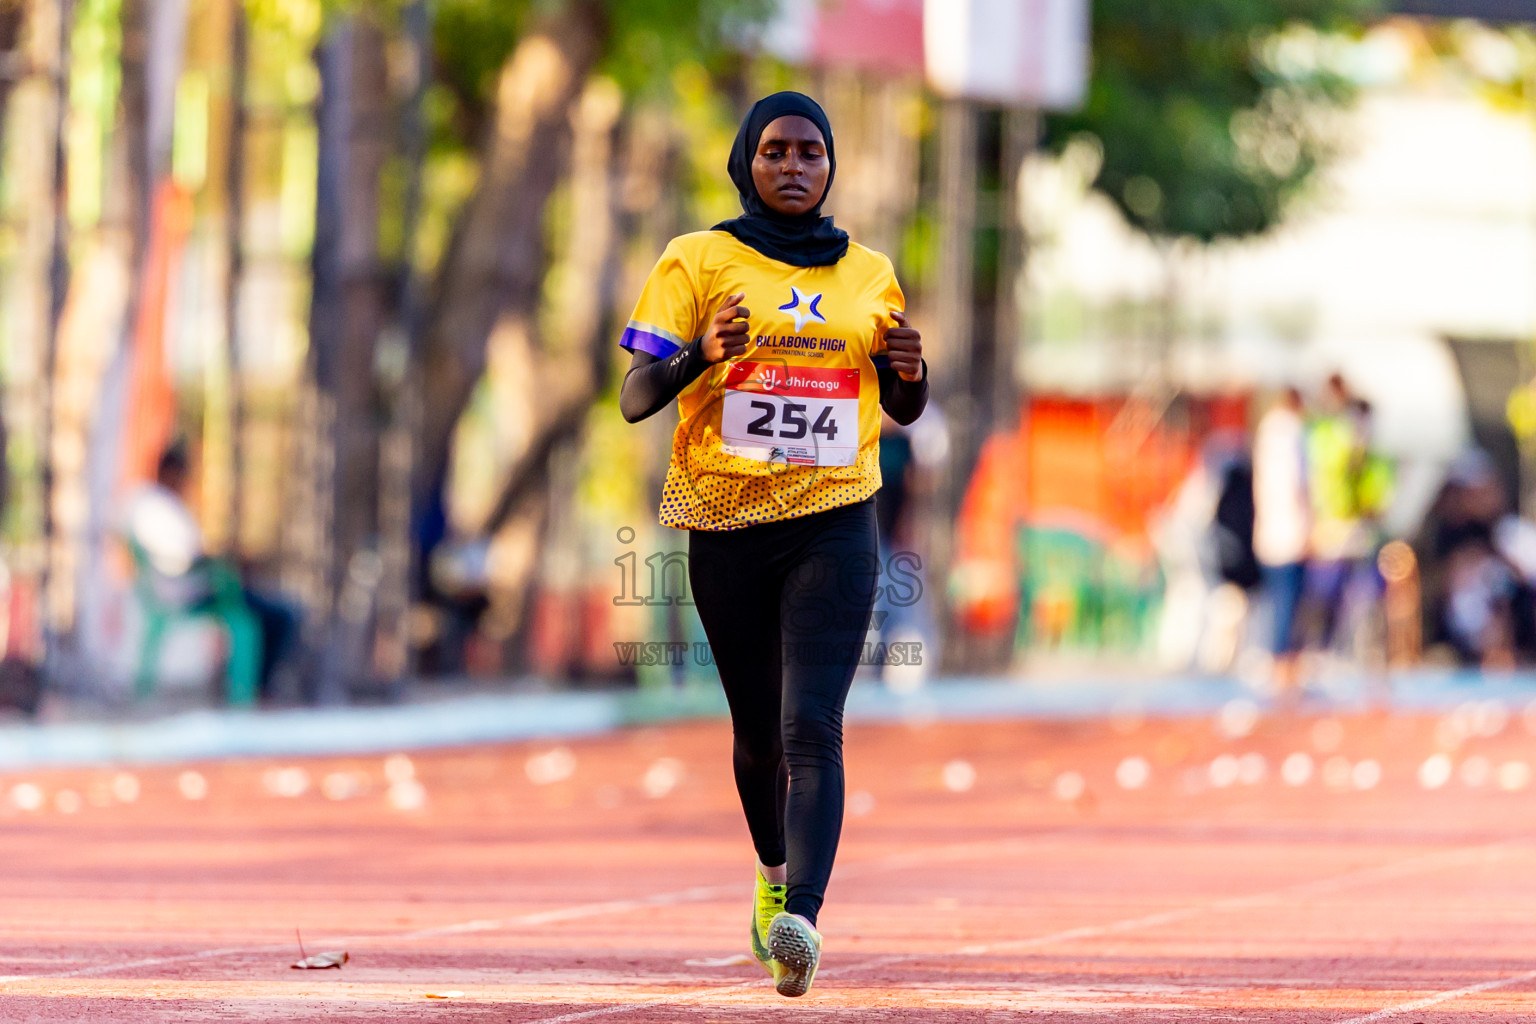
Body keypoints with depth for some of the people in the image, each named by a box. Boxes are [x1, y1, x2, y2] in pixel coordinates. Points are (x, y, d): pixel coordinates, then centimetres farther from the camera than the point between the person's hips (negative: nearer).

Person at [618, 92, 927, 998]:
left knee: (811, 727, -17)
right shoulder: (699, 262, 2)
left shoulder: (870, 275, 10)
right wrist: (702, 354, -23)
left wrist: (910, 372, -3)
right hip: (726, 527, 0)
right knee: (758, 732, 13)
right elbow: (634, 399, -4)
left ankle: (802, 919, -30)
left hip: (834, 525, 0)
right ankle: (773, 871, 41)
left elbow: (902, 409, 21)